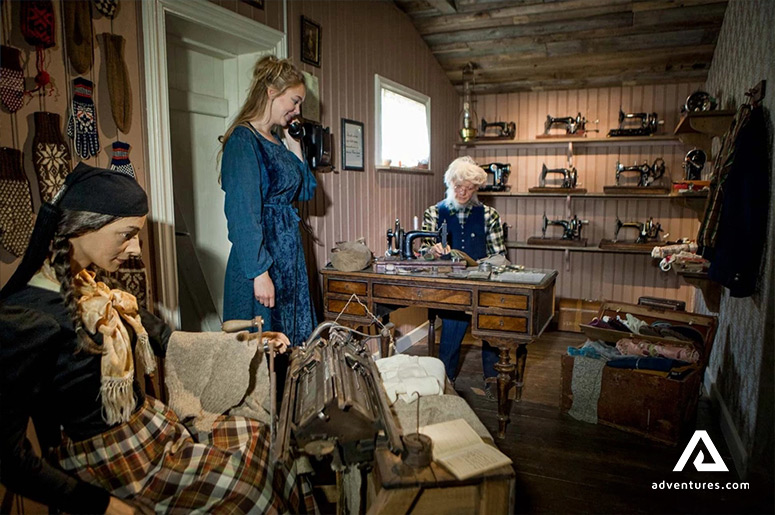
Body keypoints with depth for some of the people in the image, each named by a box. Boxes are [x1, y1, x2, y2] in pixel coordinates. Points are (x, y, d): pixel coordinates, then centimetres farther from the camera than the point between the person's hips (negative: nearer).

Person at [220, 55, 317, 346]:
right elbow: (243, 214, -20)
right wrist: (259, 272, -22)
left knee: (293, 340, 15)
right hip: (261, 259, -9)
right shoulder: (243, 140, -14)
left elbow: (305, 191, 18)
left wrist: (294, 146, 11)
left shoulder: (276, 144, 12)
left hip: (289, 254, 9)